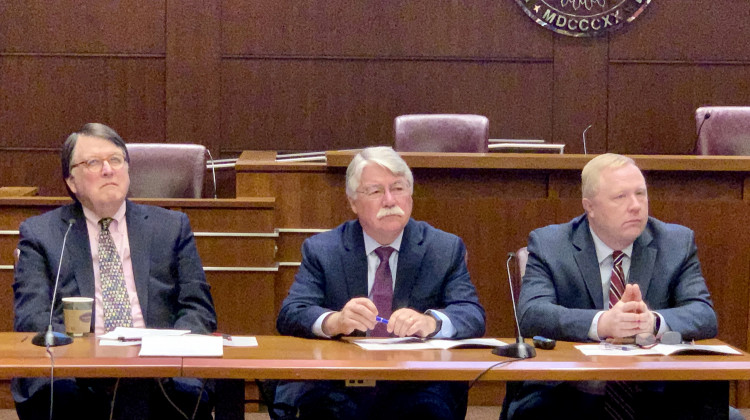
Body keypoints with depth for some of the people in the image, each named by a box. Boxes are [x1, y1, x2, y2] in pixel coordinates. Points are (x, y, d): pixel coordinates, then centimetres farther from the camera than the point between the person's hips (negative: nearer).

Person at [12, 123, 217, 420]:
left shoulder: (172, 226, 17)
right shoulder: (39, 233, 13)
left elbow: (199, 309, 12)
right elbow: (31, 318, 2)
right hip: (75, 374, -1)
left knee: (188, 395, -32)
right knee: (56, 394, -36)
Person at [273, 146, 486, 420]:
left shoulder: (447, 249, 10)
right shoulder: (320, 250, 9)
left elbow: (473, 317, -1)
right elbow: (289, 316, -2)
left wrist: (431, 322, -25)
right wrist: (334, 321, -26)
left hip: (417, 390, 1)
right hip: (339, 391, -1)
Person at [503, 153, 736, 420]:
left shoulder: (678, 243, 7)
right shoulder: (548, 245, 1)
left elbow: (705, 317, -3)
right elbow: (531, 315, -14)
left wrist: (654, 321, -26)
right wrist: (601, 323, -32)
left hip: (656, 398, 2)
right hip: (568, 396, -2)